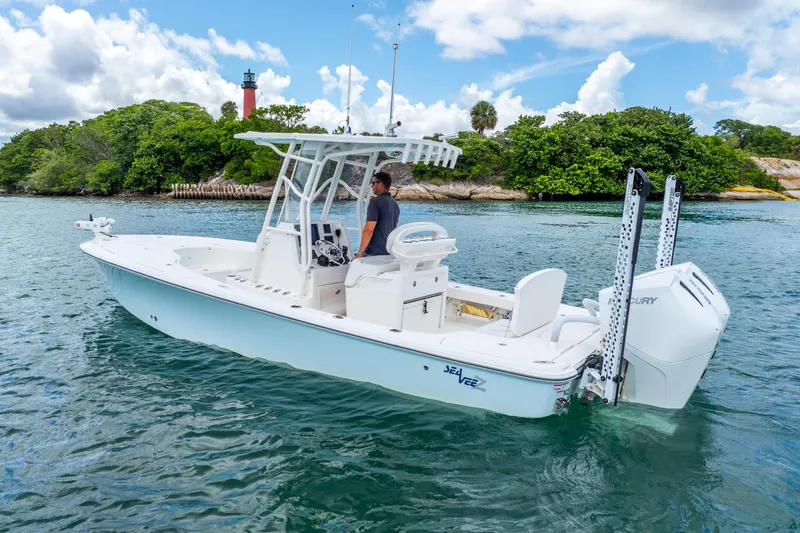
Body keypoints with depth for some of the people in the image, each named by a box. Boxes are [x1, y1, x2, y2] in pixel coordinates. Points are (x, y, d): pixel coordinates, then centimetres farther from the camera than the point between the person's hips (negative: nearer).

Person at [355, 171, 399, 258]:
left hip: (374, 254, -8)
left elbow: (368, 230, -20)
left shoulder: (376, 202, -14)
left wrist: (360, 253, -15)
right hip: (389, 253, 9)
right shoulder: (395, 204, 14)